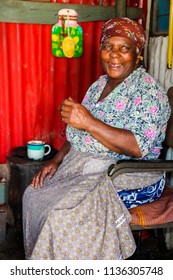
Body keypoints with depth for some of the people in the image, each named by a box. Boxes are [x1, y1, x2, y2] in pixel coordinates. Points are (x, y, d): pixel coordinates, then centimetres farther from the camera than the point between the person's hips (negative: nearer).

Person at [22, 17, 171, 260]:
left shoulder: (148, 91, -14)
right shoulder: (99, 85, 11)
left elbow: (138, 147, -26)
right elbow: (79, 133, 17)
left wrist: (89, 122, -29)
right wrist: (57, 160, 2)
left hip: (129, 177, -8)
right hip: (83, 166, 8)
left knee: (64, 211, -24)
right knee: (34, 195, -3)